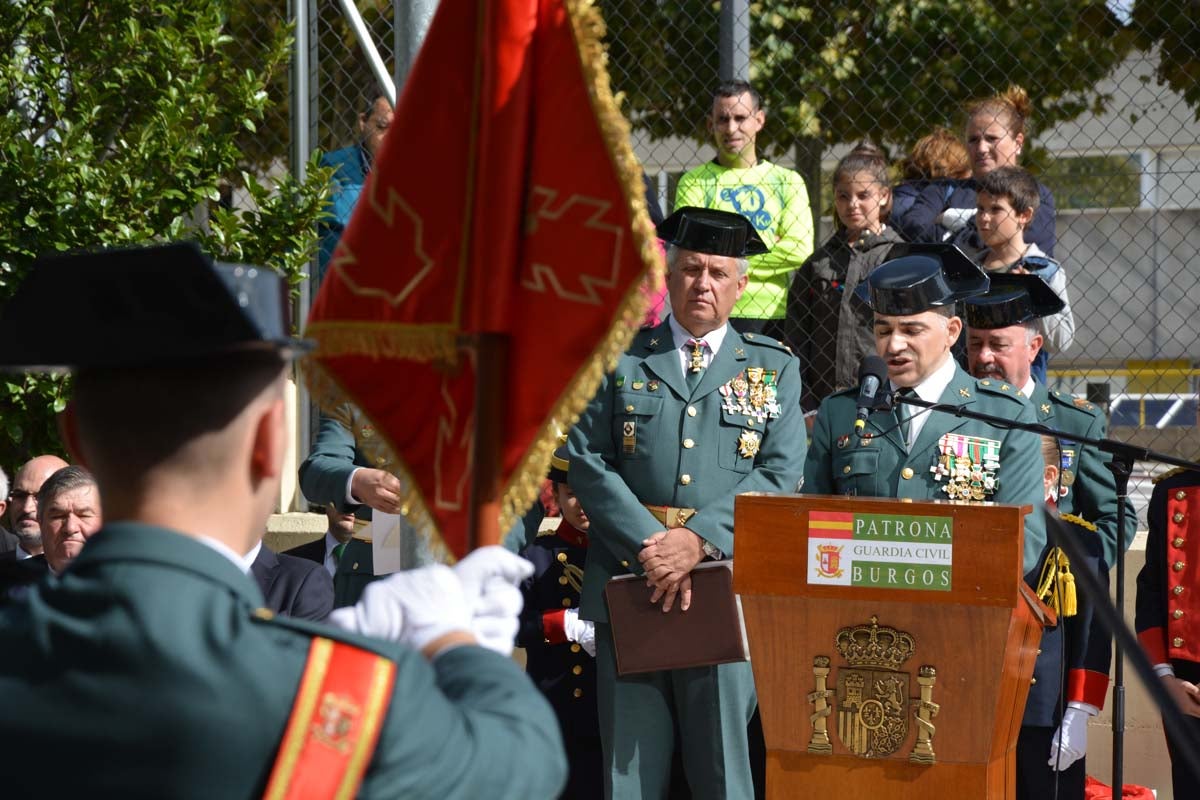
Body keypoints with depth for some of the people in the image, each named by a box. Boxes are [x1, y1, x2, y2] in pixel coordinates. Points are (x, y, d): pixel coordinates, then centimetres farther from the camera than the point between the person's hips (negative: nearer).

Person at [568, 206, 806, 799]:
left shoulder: (774, 368, 12)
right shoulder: (619, 359, 11)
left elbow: (780, 475, 1)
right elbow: (588, 461, 2)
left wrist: (698, 538, -13)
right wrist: (649, 546, -12)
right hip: (627, 588, 1)